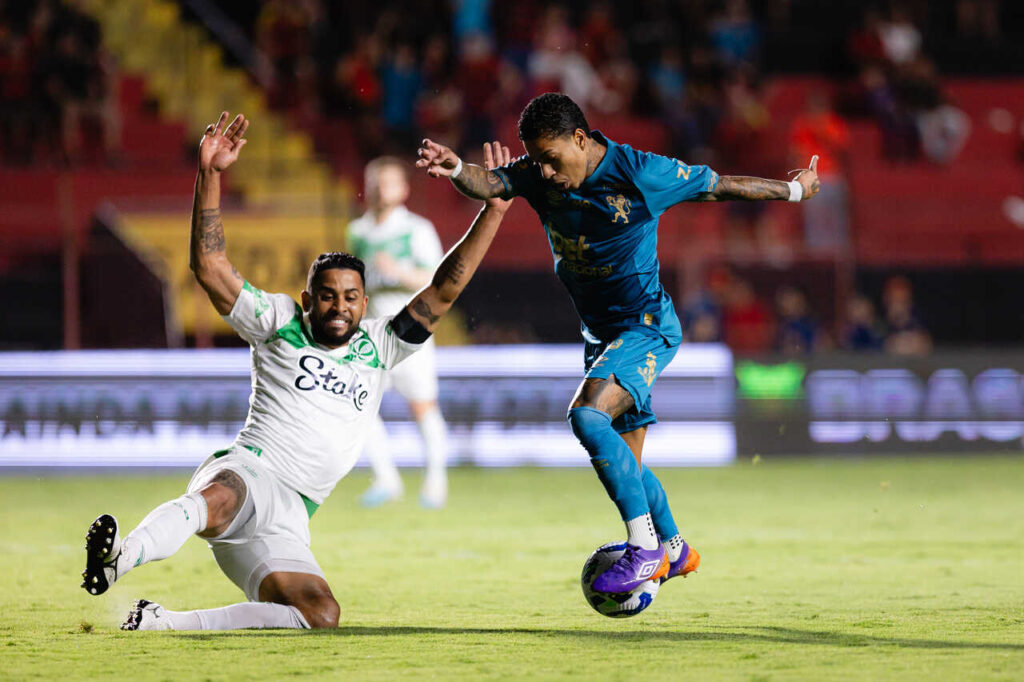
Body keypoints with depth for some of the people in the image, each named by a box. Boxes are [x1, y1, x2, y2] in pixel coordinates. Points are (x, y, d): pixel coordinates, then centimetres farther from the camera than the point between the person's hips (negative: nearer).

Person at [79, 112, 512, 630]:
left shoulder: (377, 348, 23)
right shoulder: (279, 323, 12)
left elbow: (442, 292, 20)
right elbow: (209, 264, 4)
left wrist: (493, 212, 13)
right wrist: (210, 176, -5)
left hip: (284, 523, 4)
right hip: (245, 471, -4)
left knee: (321, 614, -20)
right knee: (216, 499, -41)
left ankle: (163, 623, -19)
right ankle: (120, 558, -68)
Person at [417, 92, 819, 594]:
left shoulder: (638, 172, -18)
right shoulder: (539, 175, -3)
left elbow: (720, 187, -7)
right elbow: (489, 184, -21)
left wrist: (794, 191, 5)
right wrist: (455, 169, -44)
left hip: (646, 326, -7)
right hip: (600, 332, 7)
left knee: (588, 416, -28)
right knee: (623, 462, 12)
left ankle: (645, 548, -23)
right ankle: (675, 550, 35)